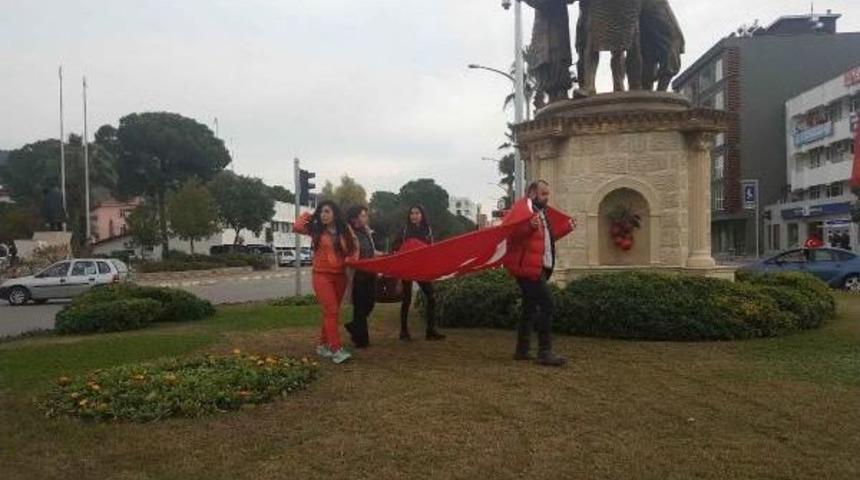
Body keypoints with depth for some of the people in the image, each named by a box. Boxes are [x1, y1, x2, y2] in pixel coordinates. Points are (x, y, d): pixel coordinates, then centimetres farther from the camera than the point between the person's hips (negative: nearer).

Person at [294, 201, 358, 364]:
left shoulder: (344, 230, 4)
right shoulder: (316, 229, 0)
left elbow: (353, 248, 10)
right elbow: (297, 227, -12)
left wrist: (352, 259, -10)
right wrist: (309, 215, 1)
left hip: (340, 276, 4)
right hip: (322, 275, -4)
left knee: (331, 312, 11)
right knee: (331, 311, -13)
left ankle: (323, 345, 25)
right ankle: (336, 350, -15)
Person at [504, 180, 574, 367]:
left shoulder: (541, 212, 21)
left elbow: (547, 236, 30)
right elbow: (511, 234, -26)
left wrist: (566, 228, 32)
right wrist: (530, 227, -41)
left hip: (537, 268, 11)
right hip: (528, 268, -11)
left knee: (530, 307, 13)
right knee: (546, 304, -14)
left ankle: (522, 350, 20)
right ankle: (545, 352, -13)